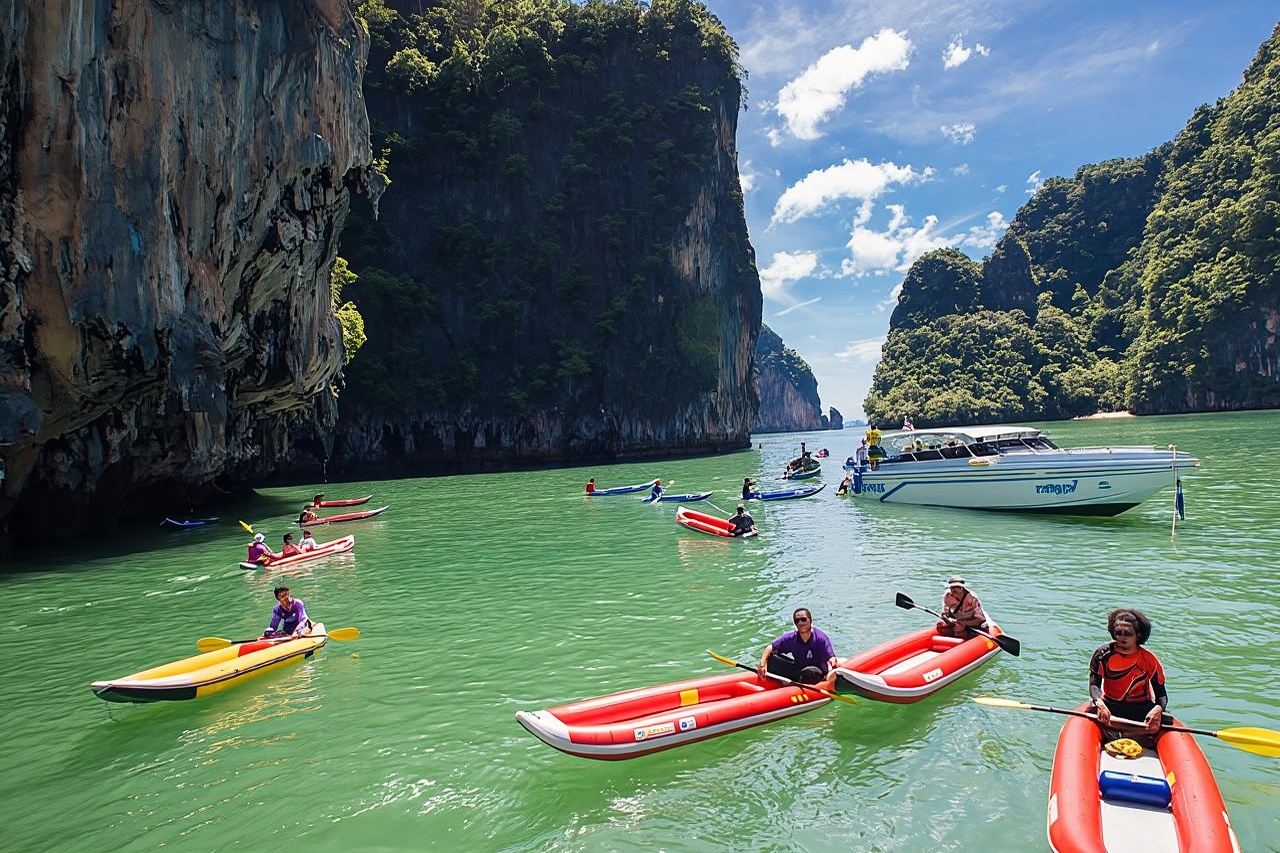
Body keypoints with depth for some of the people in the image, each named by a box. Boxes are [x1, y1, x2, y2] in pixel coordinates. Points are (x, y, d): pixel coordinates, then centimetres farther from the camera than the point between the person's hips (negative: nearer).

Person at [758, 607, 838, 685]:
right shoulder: (791, 638, -9)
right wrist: (762, 664, -23)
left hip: (820, 674, -3)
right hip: (798, 672, 3)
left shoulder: (821, 638, -18)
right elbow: (770, 648, -6)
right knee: (771, 659, -14)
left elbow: (831, 658, -28)